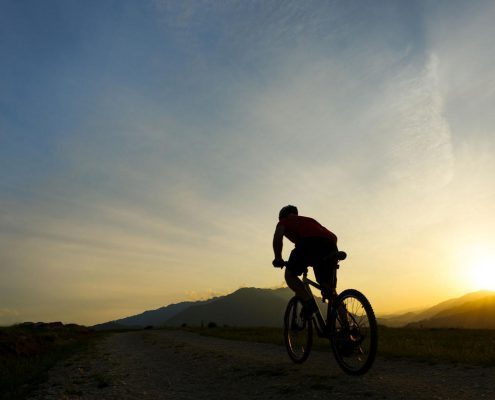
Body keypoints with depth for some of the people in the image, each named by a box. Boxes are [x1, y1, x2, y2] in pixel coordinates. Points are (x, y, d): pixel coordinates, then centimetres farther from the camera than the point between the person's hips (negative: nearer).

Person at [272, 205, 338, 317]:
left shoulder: (284, 222, 28)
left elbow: (278, 236, 5)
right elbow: (333, 237, 36)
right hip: (330, 244, 6)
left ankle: (308, 300, -10)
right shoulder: (310, 220, 42)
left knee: (290, 274, 13)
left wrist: (278, 258, 12)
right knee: (328, 287, 16)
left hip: (309, 242, -5)